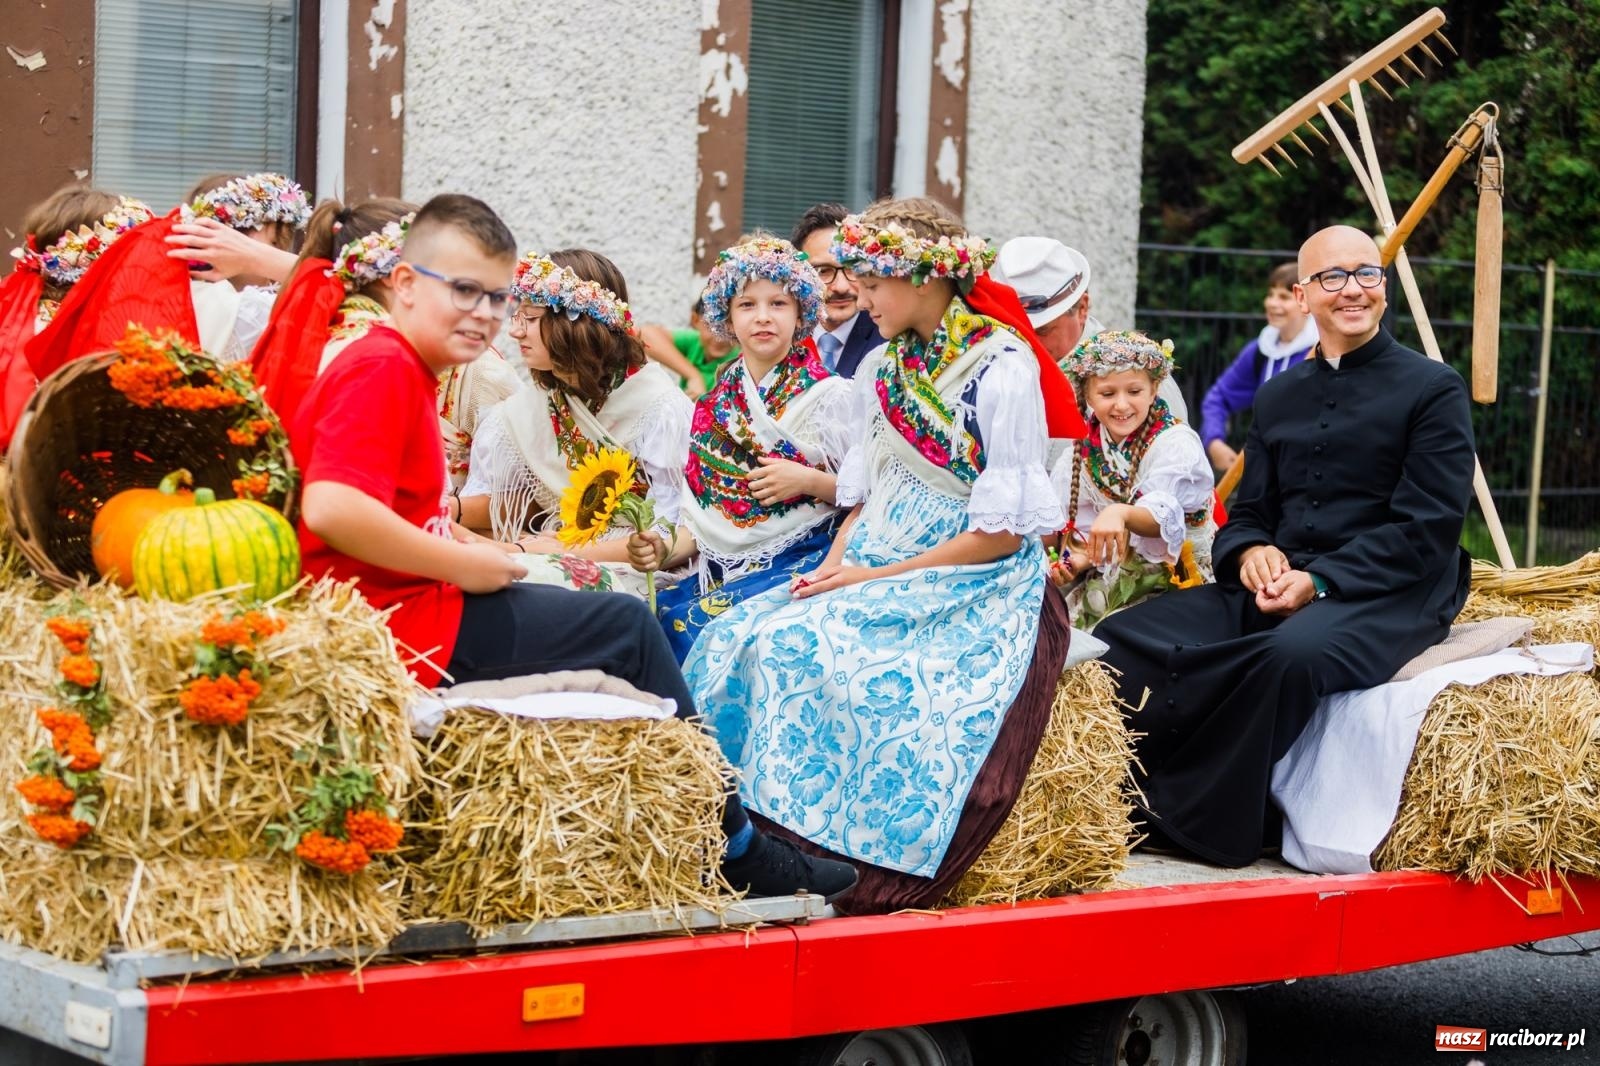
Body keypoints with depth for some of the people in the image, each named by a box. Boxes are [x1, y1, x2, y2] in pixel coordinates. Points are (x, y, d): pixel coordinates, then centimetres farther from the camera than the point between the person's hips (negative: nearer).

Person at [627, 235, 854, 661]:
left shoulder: (829, 395, 2)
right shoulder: (712, 407, 16)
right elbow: (700, 516, 14)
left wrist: (808, 481, -13)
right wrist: (664, 551, -6)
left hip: (797, 561, -5)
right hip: (720, 569, 5)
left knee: (687, 623, -29)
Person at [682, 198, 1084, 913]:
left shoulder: (1001, 371, -11)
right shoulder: (881, 370, 13)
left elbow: (1001, 532, -14)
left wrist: (875, 578, -15)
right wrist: (836, 563, -5)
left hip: (976, 580, -7)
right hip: (877, 567, 7)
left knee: (812, 650, -30)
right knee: (740, 639, -17)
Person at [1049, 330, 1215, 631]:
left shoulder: (1176, 443, -10)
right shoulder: (1082, 451, 4)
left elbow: (1163, 519, -26)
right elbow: (1083, 531, 6)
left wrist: (1121, 513, -46)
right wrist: (1079, 559, -17)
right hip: (1106, 581, 4)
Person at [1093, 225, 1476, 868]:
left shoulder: (1433, 390, 3)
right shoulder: (1279, 396, 21)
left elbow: (1428, 529, -7)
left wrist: (1320, 582, -17)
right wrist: (1250, 551, -6)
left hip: (1384, 598, -6)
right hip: (1275, 588, 6)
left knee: (1293, 653, -40)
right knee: (1122, 637, -20)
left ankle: (1208, 826, -26)